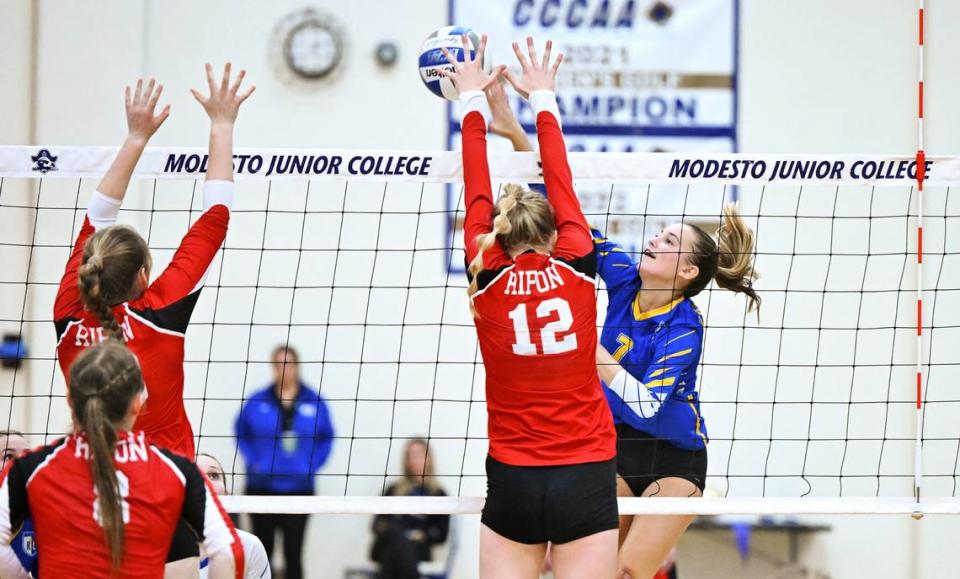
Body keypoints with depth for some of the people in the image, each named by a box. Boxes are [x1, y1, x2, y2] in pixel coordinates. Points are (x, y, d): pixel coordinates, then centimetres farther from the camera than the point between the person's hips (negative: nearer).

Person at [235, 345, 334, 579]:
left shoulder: (314, 402, 1)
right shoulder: (257, 401, -1)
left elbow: (326, 439, 7)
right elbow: (242, 434, 8)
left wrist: (312, 465, -4)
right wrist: (253, 461, -4)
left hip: (299, 487, 0)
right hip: (262, 487, 0)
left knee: (294, 551, 3)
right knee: (263, 551, 5)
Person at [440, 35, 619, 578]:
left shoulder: (487, 277, -2)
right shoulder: (577, 267, -2)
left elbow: (478, 193, 11)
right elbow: (562, 183, 12)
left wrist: (474, 101, 23)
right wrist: (542, 99, 25)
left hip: (512, 480, 0)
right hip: (588, 478, 0)